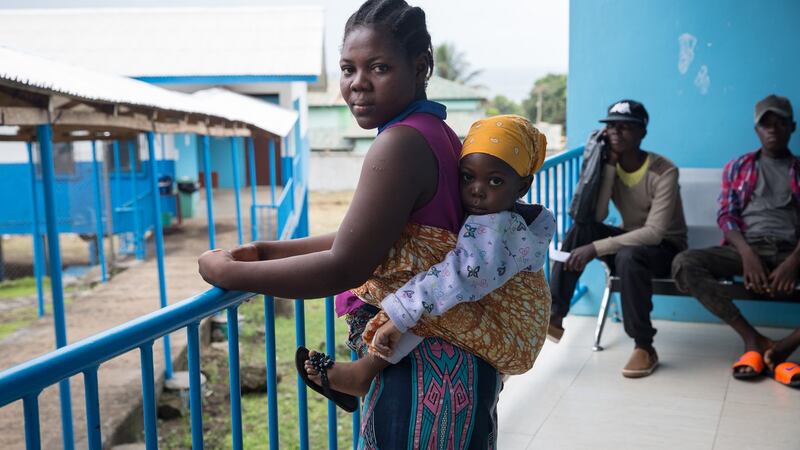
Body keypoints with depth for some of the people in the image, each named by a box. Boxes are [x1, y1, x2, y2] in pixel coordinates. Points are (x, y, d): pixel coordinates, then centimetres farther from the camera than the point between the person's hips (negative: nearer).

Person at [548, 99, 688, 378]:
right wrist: (608, 165, -23)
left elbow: (655, 232, -31)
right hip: (629, 240, 5)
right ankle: (554, 314, -23)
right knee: (581, 229, -23)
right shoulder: (610, 165, -5)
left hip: (666, 248, -5)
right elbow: (596, 217, -18)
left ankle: (644, 347, -25)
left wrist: (595, 249, -37)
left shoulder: (664, 172, -22)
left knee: (629, 255, -38)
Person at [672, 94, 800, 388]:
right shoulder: (737, 167, 19)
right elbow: (725, 216, 6)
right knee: (684, 264, -29)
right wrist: (747, 253, -14)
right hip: (745, 248, 1)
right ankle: (753, 338, -27)